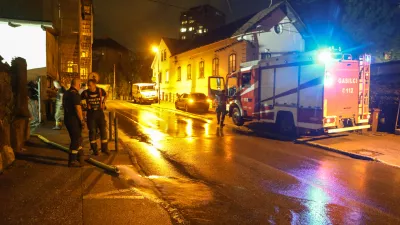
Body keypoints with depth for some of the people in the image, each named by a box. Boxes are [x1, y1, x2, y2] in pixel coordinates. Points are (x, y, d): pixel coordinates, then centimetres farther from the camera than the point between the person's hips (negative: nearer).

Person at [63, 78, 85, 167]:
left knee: (77, 138, 21)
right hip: (74, 120, -9)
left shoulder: (66, 93, 10)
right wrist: (82, 121, -16)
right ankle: (72, 161, 6)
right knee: (76, 140, 1)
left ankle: (79, 156, 33)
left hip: (67, 119, 9)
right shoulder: (75, 94, -18)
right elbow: (78, 108, -22)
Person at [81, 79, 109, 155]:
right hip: (90, 114, -1)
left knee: (103, 130, 3)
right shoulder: (85, 93, -7)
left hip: (100, 113, 1)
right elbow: (81, 102, 8)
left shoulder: (100, 91, -4)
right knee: (92, 131, 2)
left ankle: (104, 148, 15)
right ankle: (94, 149, 14)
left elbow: (105, 95, 19)